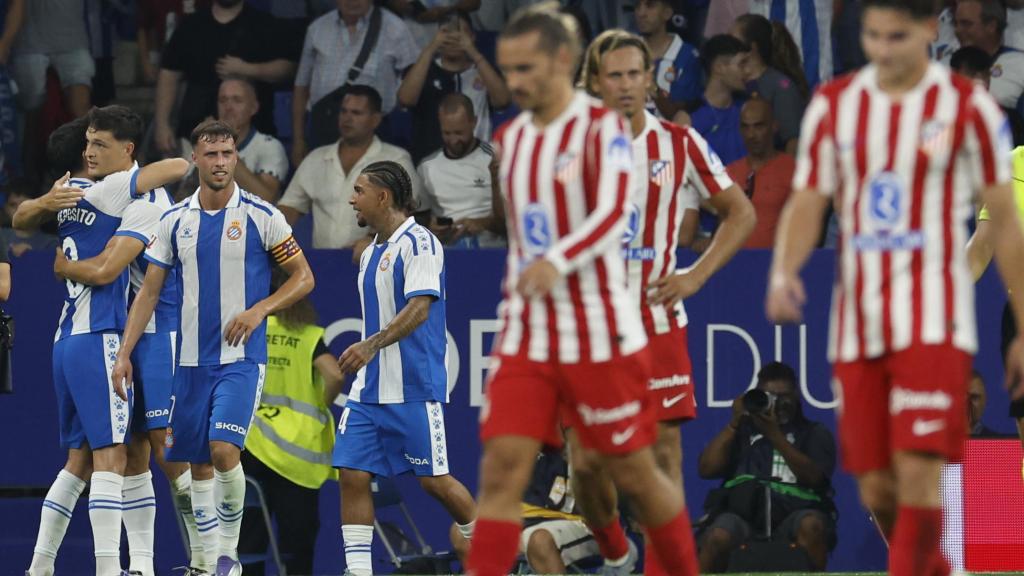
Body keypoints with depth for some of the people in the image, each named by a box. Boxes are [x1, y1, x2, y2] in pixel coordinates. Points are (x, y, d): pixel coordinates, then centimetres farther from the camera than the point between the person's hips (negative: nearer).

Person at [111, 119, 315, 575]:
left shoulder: (262, 217, -4)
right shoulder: (175, 222, 5)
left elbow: (303, 278, 1)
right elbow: (148, 292, 8)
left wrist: (259, 309, -15)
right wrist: (124, 354, 1)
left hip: (241, 358, -4)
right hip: (191, 361, 4)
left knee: (224, 451, -18)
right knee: (198, 464, 6)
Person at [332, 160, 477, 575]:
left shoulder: (418, 243, -11)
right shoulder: (370, 253, 17)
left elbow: (419, 309, -22)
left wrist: (372, 345, -33)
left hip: (414, 389, -8)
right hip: (369, 391, 8)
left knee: (433, 480, -4)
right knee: (352, 475, -4)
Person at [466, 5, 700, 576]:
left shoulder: (602, 127, -8)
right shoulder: (511, 139, 11)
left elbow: (612, 214, -24)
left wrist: (557, 262, -40)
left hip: (600, 333, -5)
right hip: (526, 335, 5)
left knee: (634, 473, 6)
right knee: (502, 468, -9)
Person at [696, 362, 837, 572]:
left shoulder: (815, 434, 18)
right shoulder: (743, 429, 24)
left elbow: (813, 477, -1)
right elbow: (706, 469, 12)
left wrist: (775, 435, -6)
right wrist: (734, 424, 6)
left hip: (792, 513, -1)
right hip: (742, 509, 1)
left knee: (811, 526, -36)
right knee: (717, 537, -33)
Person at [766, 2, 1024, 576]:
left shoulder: (968, 108, -3)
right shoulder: (834, 107, 7)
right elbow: (807, 205, 6)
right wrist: (783, 273, -15)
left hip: (935, 319, -4)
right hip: (859, 317, 4)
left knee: (919, 473, -16)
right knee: (877, 487, 6)